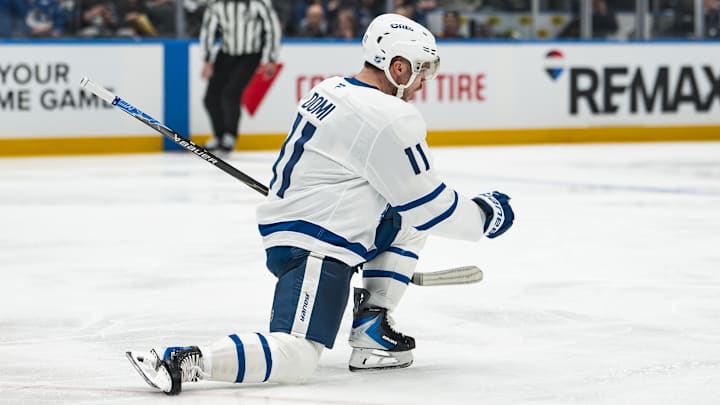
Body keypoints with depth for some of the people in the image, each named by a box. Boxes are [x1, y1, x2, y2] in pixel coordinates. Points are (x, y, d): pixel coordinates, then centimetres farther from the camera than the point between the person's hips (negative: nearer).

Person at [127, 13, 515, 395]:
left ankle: (371, 334, 14)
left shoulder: (331, 90, 12)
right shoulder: (392, 119, -16)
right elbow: (429, 205, -9)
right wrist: (485, 215, 6)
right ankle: (184, 361, -28)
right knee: (295, 359, -18)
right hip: (316, 250, -10)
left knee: (407, 226, 20)